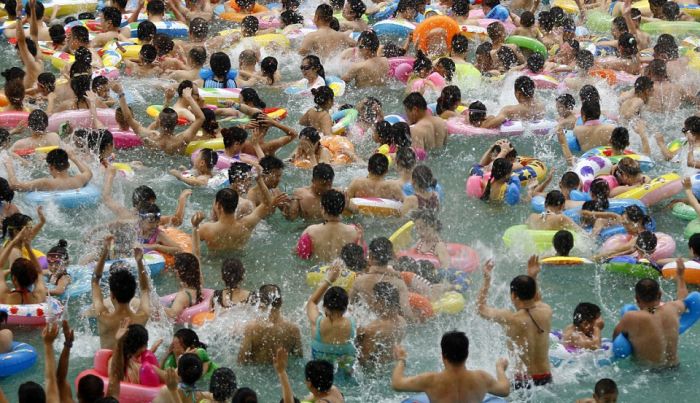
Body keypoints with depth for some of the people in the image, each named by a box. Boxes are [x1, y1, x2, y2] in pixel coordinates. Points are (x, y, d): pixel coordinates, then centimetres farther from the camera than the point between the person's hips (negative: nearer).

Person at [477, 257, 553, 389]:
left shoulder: (511, 319, -14)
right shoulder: (546, 312, 0)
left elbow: (481, 309, 5)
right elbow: (537, 301, 28)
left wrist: (486, 279, 9)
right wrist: (533, 277, 25)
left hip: (523, 382, -6)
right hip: (546, 379, 6)